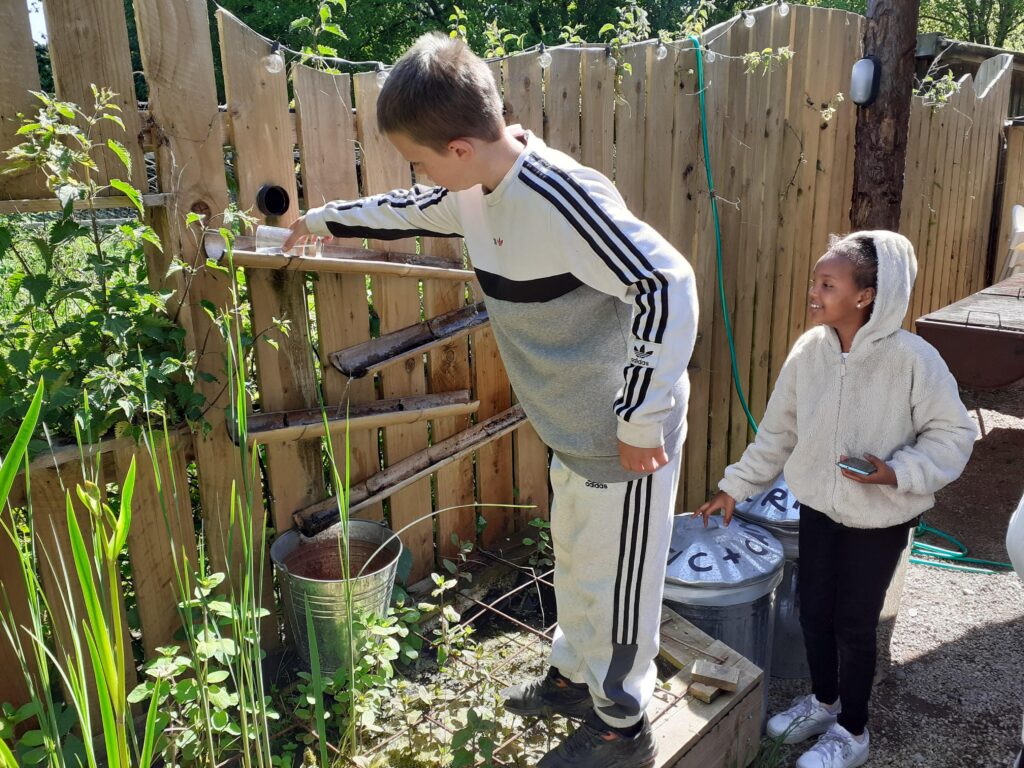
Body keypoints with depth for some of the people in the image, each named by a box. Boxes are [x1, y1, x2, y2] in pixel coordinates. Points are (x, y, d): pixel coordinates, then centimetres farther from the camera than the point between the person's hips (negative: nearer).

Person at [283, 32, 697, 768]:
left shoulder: (560, 199, -30)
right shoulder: (475, 188, -1)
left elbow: (668, 286, -32)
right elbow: (409, 212, 20)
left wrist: (641, 419, -27)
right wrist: (327, 219, 31)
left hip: (627, 432, -9)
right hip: (575, 425, 9)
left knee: (615, 579, 9)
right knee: (574, 556, 25)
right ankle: (574, 675, 50)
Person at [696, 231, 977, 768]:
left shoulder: (912, 358, -23)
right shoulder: (808, 351, -8)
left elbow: (953, 434, -12)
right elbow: (777, 431, 3)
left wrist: (897, 473, -27)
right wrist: (734, 487, 7)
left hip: (880, 518, -4)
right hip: (818, 506, 5)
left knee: (854, 622, 8)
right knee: (813, 610, 16)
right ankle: (823, 701, 43)